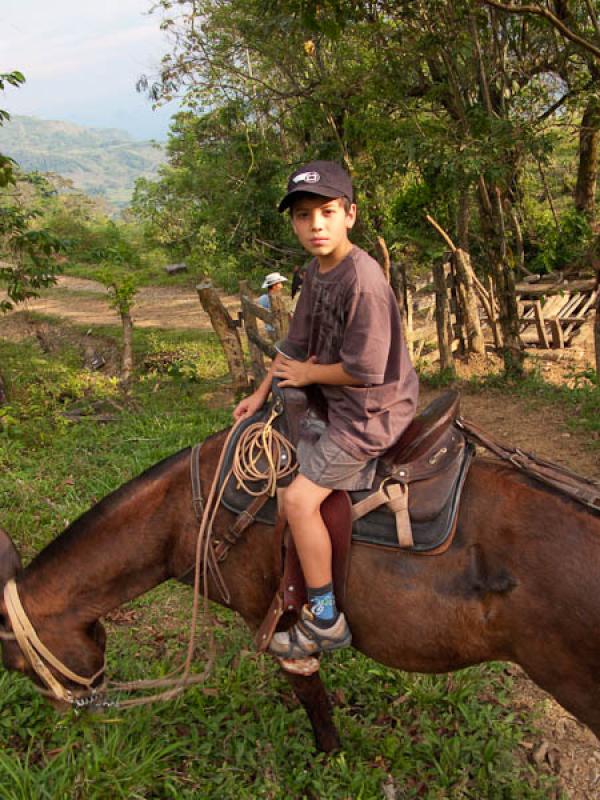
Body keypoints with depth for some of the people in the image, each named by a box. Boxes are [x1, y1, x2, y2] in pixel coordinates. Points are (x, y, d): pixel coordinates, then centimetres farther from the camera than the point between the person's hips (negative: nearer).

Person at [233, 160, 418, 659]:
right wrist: (262, 394, 12)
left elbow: (364, 370, -26)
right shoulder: (317, 271, 3)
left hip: (370, 412, -10)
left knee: (300, 499, -14)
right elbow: (297, 342, 13)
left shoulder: (363, 280, -26)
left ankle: (325, 622, 1)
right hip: (338, 399, 10)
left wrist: (307, 374, -11)